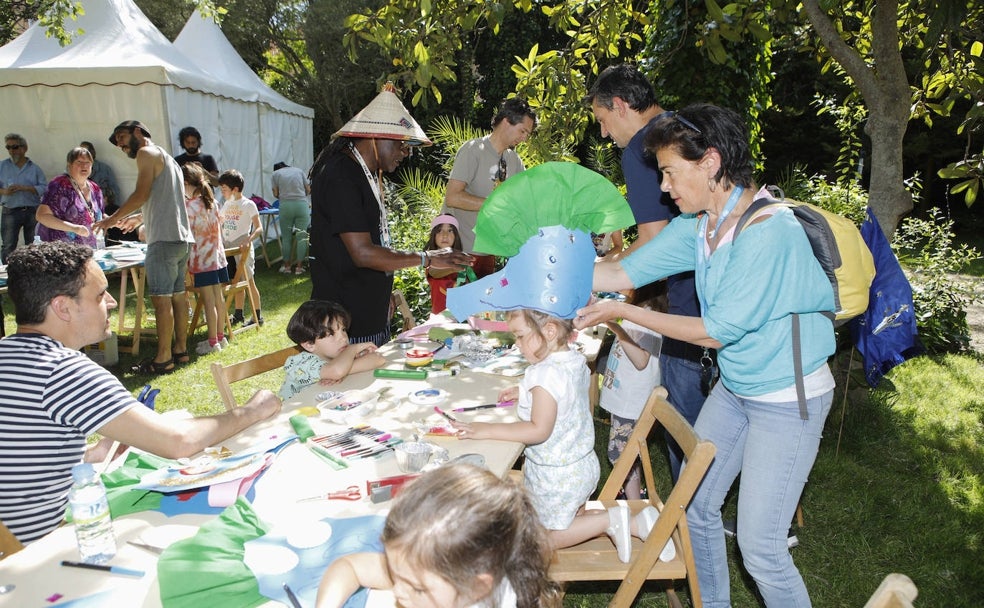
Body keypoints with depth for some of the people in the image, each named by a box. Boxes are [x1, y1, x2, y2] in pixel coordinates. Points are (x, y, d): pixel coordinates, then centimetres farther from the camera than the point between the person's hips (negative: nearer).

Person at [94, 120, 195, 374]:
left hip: (164, 238, -10)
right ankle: (180, 349, 17)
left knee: (161, 297, -8)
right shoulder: (168, 158, 25)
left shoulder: (147, 153, -3)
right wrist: (139, 219, 32)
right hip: (182, 237, 10)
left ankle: (163, 357, -7)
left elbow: (141, 194, -13)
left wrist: (113, 218, -3)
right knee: (177, 294, 12)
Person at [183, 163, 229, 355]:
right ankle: (221, 337, 20)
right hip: (218, 256, 7)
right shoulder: (212, 202, 8)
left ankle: (213, 342, 2)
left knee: (208, 301, -3)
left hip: (202, 260, -7)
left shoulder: (190, 205, -13)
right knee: (218, 298, 12)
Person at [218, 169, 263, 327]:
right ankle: (238, 314, 22)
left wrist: (248, 240, -30)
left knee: (249, 281, -3)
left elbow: (258, 229, -15)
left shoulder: (248, 205, -8)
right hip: (229, 249, 7)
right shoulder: (226, 204, 12)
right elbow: (221, 226, 21)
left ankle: (257, 317, 3)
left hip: (243, 249, -7)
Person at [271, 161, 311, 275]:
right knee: (301, 237, 4)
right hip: (302, 204, 1)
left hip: (285, 205, -1)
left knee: (286, 237, 8)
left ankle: (287, 266, 15)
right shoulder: (299, 170, 18)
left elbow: (275, 193, 7)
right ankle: (299, 266, 6)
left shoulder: (276, 173, 13)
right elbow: (308, 190, 14)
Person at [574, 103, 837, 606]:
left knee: (760, 549, -3)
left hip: (789, 399, -8)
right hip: (735, 388, 8)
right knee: (694, 507, 16)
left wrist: (624, 313, -19)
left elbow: (717, 332, -22)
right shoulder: (698, 224, -1)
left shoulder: (768, 231, -27)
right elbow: (623, 272, -2)